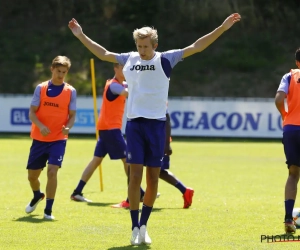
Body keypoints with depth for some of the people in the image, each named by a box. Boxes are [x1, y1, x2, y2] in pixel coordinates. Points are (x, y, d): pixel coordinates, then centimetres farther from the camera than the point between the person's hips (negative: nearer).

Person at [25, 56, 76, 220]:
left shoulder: (70, 91, 0)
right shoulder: (41, 88, 1)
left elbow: (72, 115, 2)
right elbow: (32, 112, -2)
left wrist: (68, 127, -20)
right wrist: (40, 126, -22)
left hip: (58, 139, -2)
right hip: (39, 138, 2)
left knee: (52, 172, -19)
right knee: (32, 175, 10)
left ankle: (48, 210, -8)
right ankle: (37, 196, 44)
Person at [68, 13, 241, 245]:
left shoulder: (165, 59, 0)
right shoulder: (129, 59, 6)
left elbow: (195, 47, -3)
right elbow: (103, 54, 21)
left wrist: (222, 28, -9)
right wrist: (81, 36, 22)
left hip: (156, 124, -1)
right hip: (134, 123, 1)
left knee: (153, 178, 3)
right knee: (136, 176, -6)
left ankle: (144, 225, 17)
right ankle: (135, 228, -1)